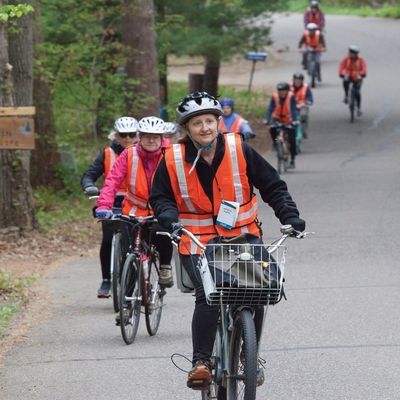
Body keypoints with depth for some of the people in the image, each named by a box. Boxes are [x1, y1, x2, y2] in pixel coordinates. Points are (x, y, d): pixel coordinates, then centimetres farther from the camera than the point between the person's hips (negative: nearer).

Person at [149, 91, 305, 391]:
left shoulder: (239, 150, -4)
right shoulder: (173, 160, -4)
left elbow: (272, 186, 1)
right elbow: (160, 197, 7)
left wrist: (290, 216, -12)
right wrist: (169, 217, -15)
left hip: (243, 236, 1)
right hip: (198, 242, -1)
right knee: (208, 296, -24)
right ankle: (201, 361, -13)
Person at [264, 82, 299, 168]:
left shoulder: (291, 96, -19)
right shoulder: (275, 97, -15)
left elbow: (293, 110, -23)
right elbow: (270, 109, -20)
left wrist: (294, 121, -36)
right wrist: (266, 120, -34)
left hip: (288, 120, -1)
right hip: (277, 118, 1)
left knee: (292, 140, -7)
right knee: (272, 129, -30)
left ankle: (292, 160, 4)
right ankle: (275, 142, 1)